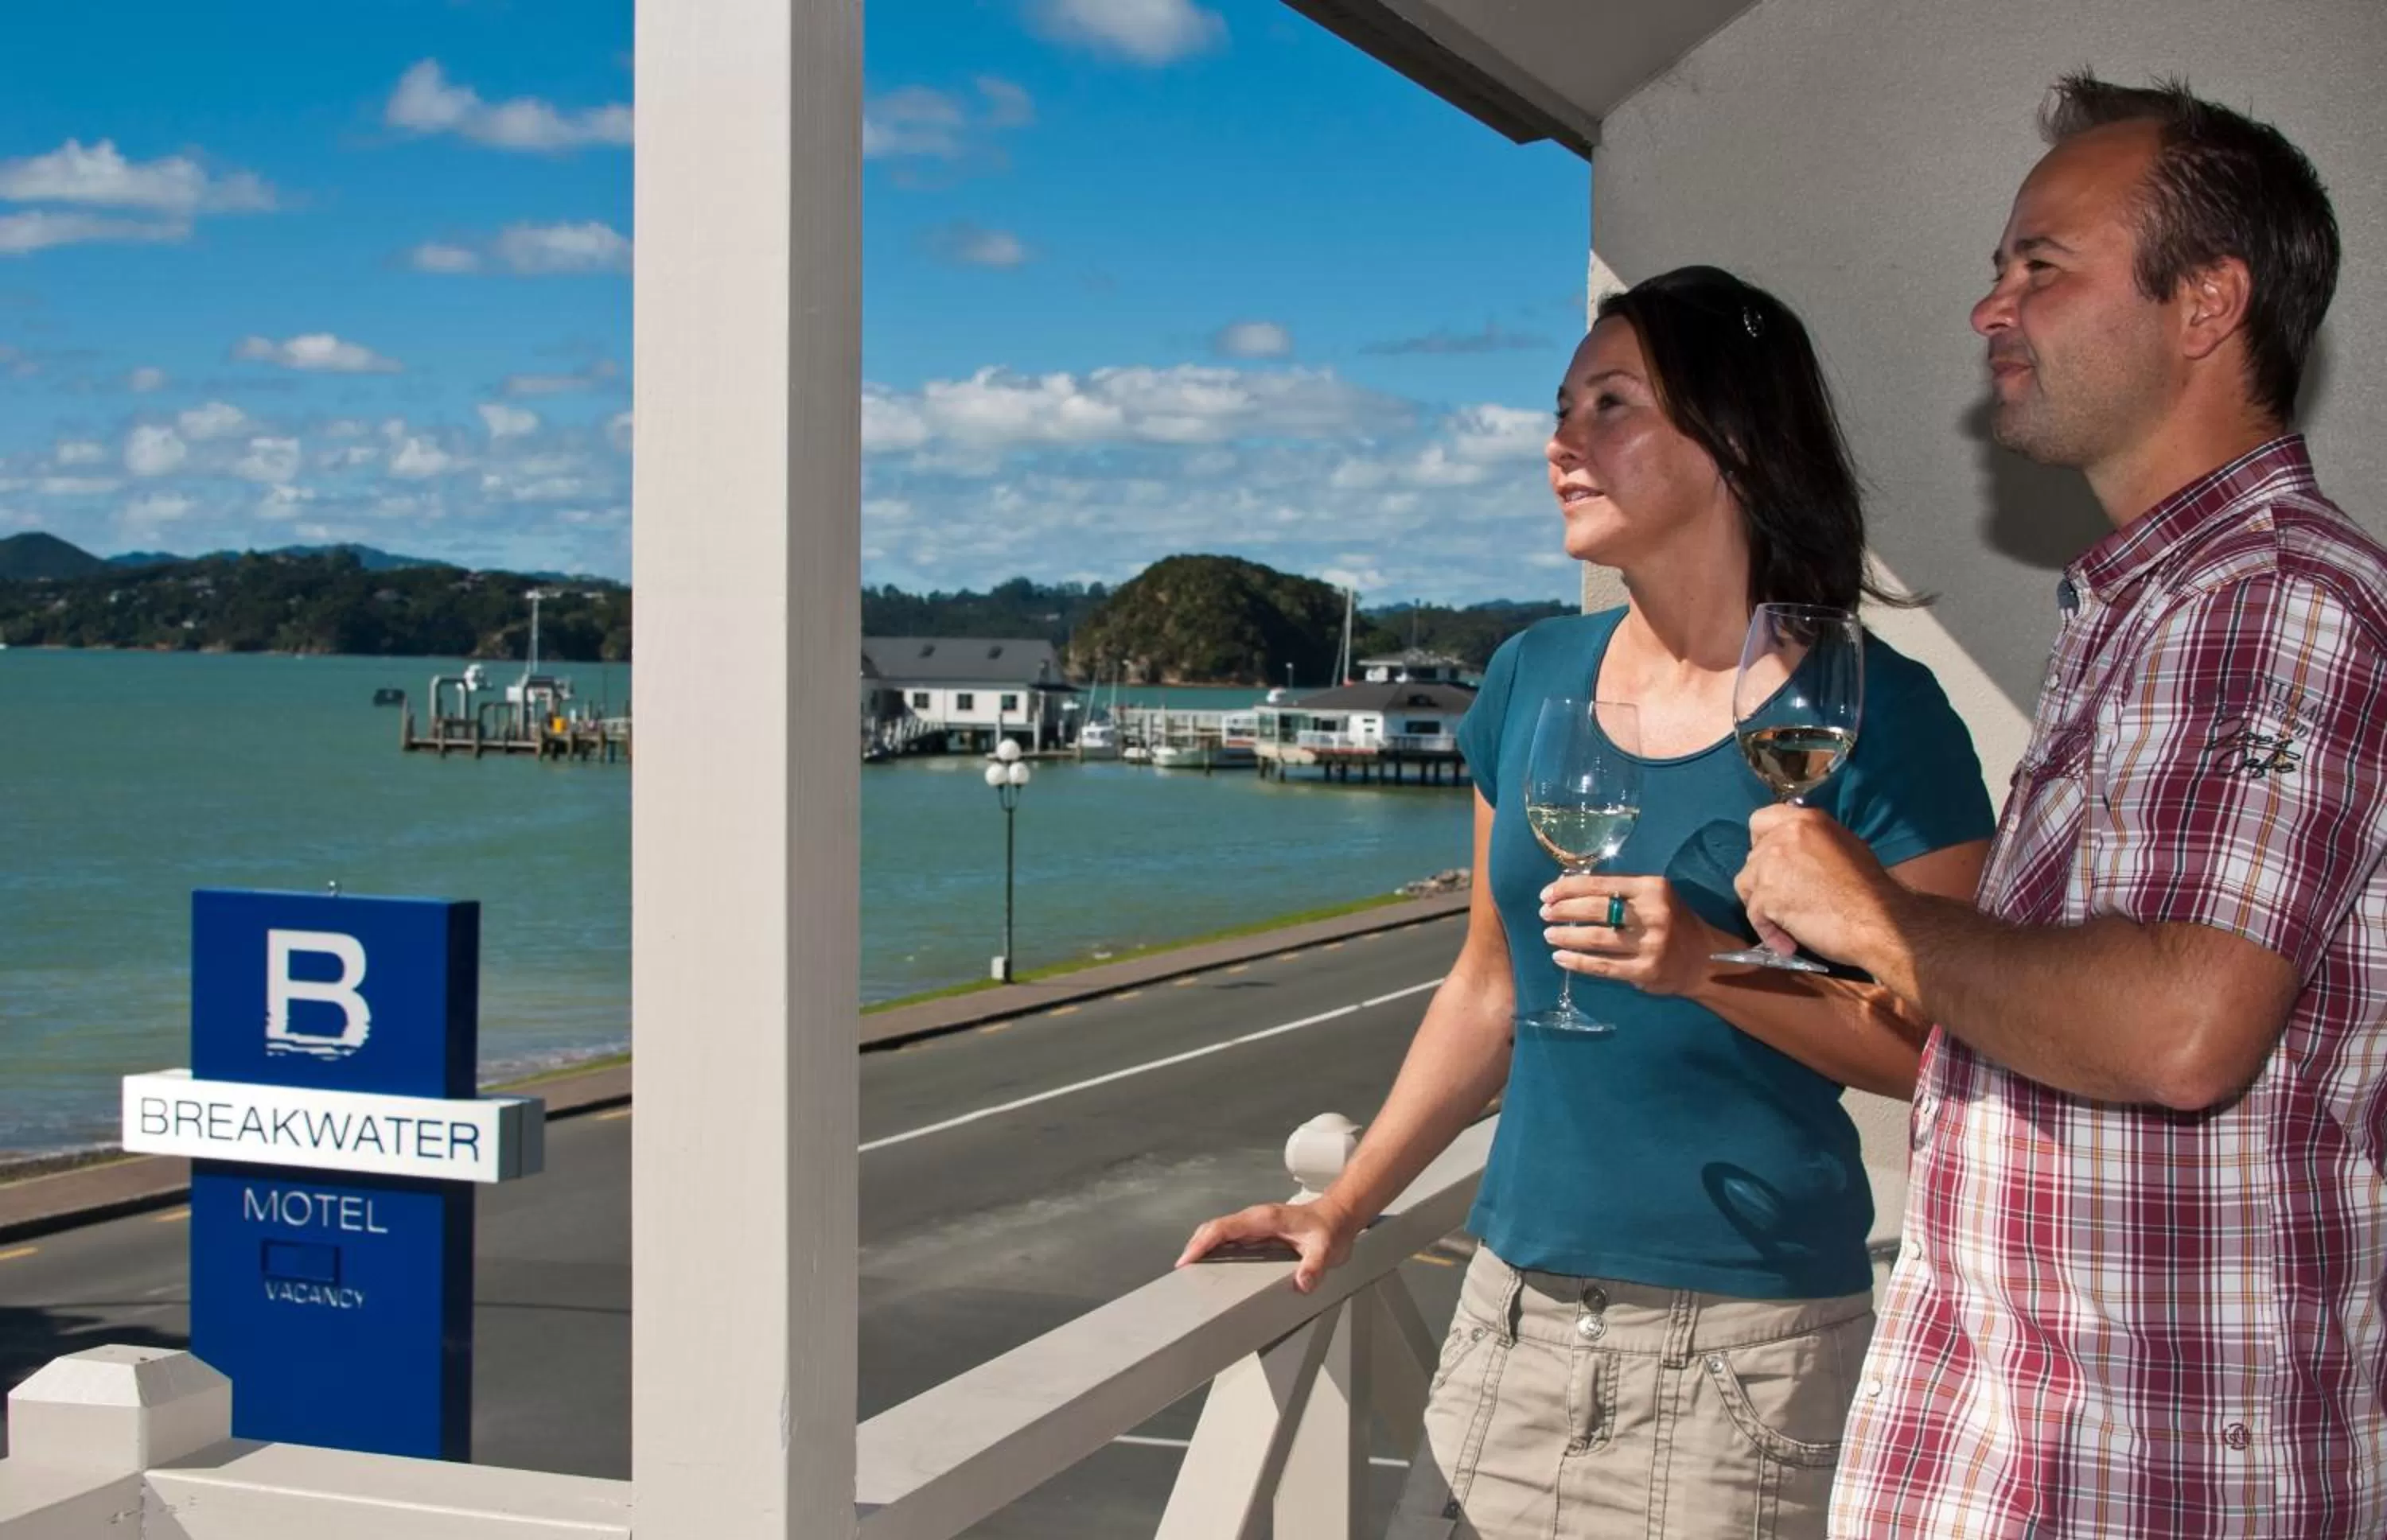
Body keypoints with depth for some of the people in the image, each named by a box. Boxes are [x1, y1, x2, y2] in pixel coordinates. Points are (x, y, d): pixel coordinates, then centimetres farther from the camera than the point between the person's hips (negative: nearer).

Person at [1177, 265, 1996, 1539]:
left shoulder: (1866, 713, -8)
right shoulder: (1532, 678, 8)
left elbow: (1937, 1043, -8)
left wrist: (1707, 965, -21)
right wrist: (1342, 1207, 15)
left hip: (1741, 1337, -5)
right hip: (1516, 1308, 5)